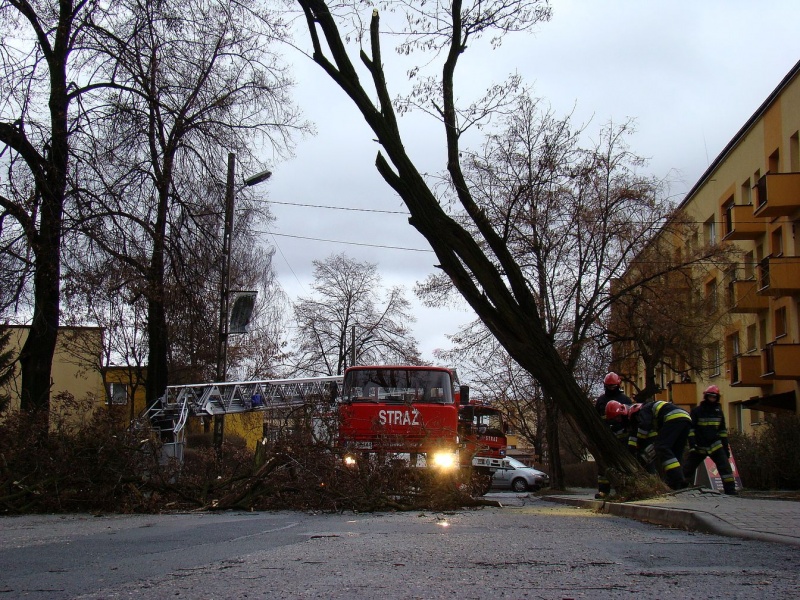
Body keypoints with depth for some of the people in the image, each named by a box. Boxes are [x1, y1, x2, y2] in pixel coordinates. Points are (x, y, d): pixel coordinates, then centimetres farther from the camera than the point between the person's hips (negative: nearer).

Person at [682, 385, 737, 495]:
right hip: (699, 447, -2)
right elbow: (690, 429, -5)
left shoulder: (718, 411, 10)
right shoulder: (696, 411, -3)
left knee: (725, 467, -13)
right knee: (688, 469, 0)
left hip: (715, 445, 2)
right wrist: (692, 444, -16)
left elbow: (723, 430, 16)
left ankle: (731, 491, -13)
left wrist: (725, 446, 12)